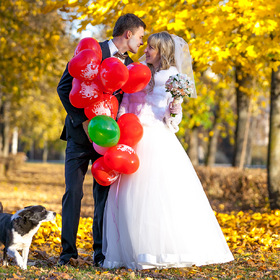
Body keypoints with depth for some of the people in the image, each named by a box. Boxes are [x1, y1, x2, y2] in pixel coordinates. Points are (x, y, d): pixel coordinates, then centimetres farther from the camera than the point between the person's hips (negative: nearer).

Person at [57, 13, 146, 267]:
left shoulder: (130, 66, 9)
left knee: (104, 194, 2)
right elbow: (64, 87, -10)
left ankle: (101, 252, 9)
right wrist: (83, 121, -16)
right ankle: (68, 250, 4)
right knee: (73, 192, -3)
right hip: (80, 133, -4)